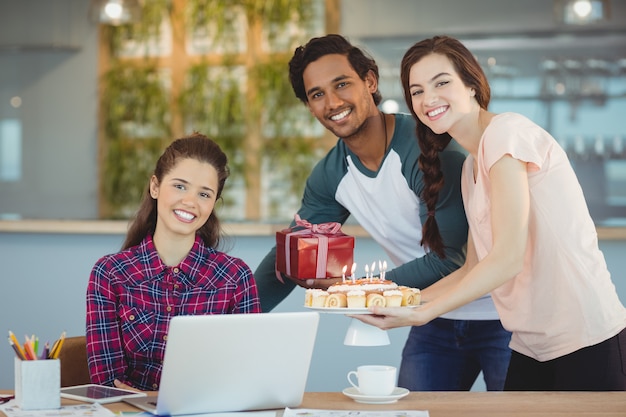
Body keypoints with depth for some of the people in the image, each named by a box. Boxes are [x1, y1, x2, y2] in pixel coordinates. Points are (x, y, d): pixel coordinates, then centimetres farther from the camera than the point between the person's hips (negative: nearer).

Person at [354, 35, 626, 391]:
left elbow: (508, 259, -19)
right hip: (532, 347, 8)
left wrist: (421, 314, -18)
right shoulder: (472, 165, 15)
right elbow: (474, 269, 17)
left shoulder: (506, 131, -12)